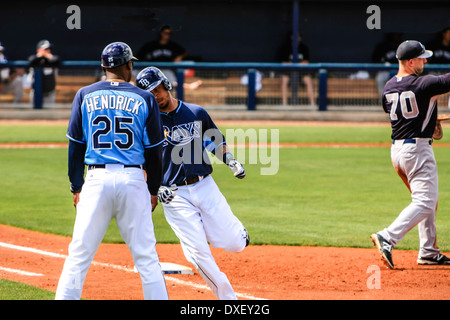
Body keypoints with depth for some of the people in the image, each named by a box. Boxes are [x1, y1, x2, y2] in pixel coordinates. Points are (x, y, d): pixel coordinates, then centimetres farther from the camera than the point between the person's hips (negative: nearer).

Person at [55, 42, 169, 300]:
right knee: (146, 256, 3)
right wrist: (153, 190, 15)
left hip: (96, 180, 0)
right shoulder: (144, 99, 4)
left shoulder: (85, 95, 6)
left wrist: (76, 188, 12)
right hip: (134, 180, 0)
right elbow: (154, 151, 5)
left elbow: (76, 146, 6)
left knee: (79, 255, 2)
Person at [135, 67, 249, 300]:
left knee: (234, 244, -2)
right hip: (174, 195, -2)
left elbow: (216, 141, 21)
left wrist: (230, 161, 4)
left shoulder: (197, 113, 7)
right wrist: (156, 187, -13)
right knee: (198, 252, -10)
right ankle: (227, 296, 6)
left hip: (205, 186, 2)